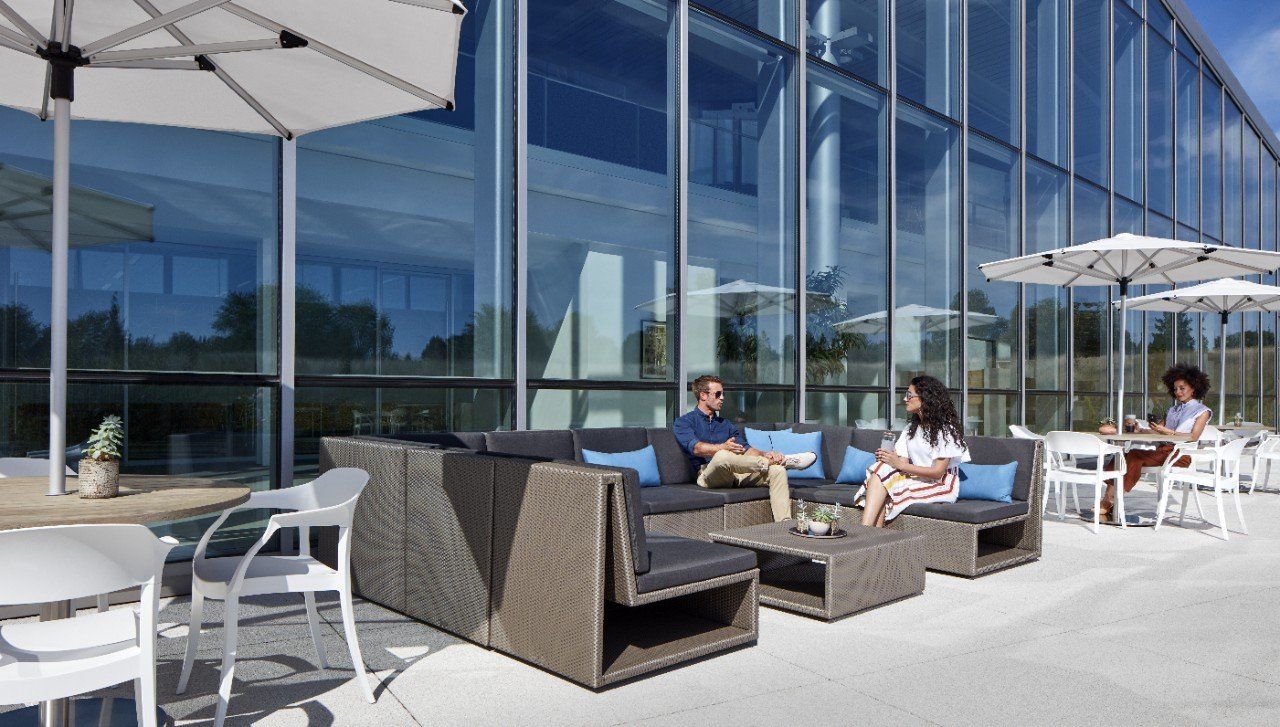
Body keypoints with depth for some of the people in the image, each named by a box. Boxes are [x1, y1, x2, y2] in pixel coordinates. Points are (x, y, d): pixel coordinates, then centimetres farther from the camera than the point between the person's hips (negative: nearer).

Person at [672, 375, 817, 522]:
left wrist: (764, 454, -8)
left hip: (738, 473, 6)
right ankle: (776, 461, -23)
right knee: (722, 456, -40)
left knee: (778, 471, -18)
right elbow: (696, 448, -12)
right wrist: (723, 447, -30)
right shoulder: (683, 422, 8)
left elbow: (745, 449, 13)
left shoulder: (726, 424, 28)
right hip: (708, 473, -6)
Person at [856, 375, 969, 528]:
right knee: (880, 468, -25)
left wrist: (899, 465, -23)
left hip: (941, 485, -6)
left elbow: (938, 472, -16)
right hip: (916, 479, 6)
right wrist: (887, 457, -17)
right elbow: (904, 461, 6)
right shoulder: (912, 427, 16)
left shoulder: (945, 429, -8)